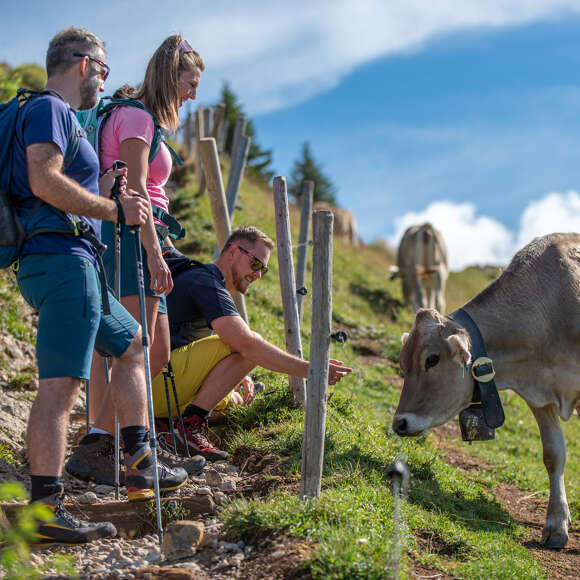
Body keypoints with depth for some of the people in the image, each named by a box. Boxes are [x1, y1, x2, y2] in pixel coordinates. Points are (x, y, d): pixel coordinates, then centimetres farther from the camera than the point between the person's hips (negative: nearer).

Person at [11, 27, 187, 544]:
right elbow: (45, 181, -21)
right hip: (62, 258, -11)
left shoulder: (62, 115, 25)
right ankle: (44, 507, -19)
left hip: (74, 263, 11)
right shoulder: (48, 108, -6)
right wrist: (115, 210, -14)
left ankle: (140, 467, 23)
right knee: (61, 381, -16)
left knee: (133, 345, 21)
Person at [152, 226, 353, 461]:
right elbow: (246, 344, -26)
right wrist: (309, 370, -24)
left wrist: (239, 376, 8)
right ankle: (191, 424, -17)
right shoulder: (205, 282, -14)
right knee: (248, 349, -20)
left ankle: (158, 424, 12)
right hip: (151, 382, -11)